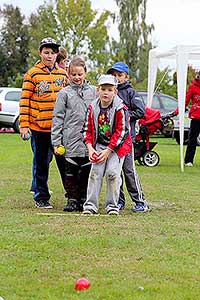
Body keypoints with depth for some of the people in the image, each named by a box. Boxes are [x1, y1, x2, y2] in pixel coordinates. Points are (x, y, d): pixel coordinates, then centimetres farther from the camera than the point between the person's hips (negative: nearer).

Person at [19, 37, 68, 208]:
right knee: (41, 162, 5)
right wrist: (24, 125, -8)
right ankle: (41, 197, 13)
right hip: (38, 127, -2)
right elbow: (25, 100, -3)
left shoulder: (63, 74, 10)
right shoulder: (32, 74, -1)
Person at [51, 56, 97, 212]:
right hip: (71, 140, -2)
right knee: (71, 171, 0)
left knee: (87, 171, 6)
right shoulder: (65, 93, 4)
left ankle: (84, 199, 15)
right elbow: (58, 118, 3)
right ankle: (72, 199, 9)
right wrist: (56, 141, -3)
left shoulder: (94, 91, 10)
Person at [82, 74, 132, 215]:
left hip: (117, 145, -4)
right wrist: (90, 148, -8)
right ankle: (91, 204, -3)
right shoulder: (93, 107, -1)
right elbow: (88, 129, 6)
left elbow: (121, 132, -16)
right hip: (99, 145, 4)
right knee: (95, 172, -7)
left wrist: (108, 151, -18)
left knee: (112, 172, -13)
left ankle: (112, 205, 0)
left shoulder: (120, 108, -15)